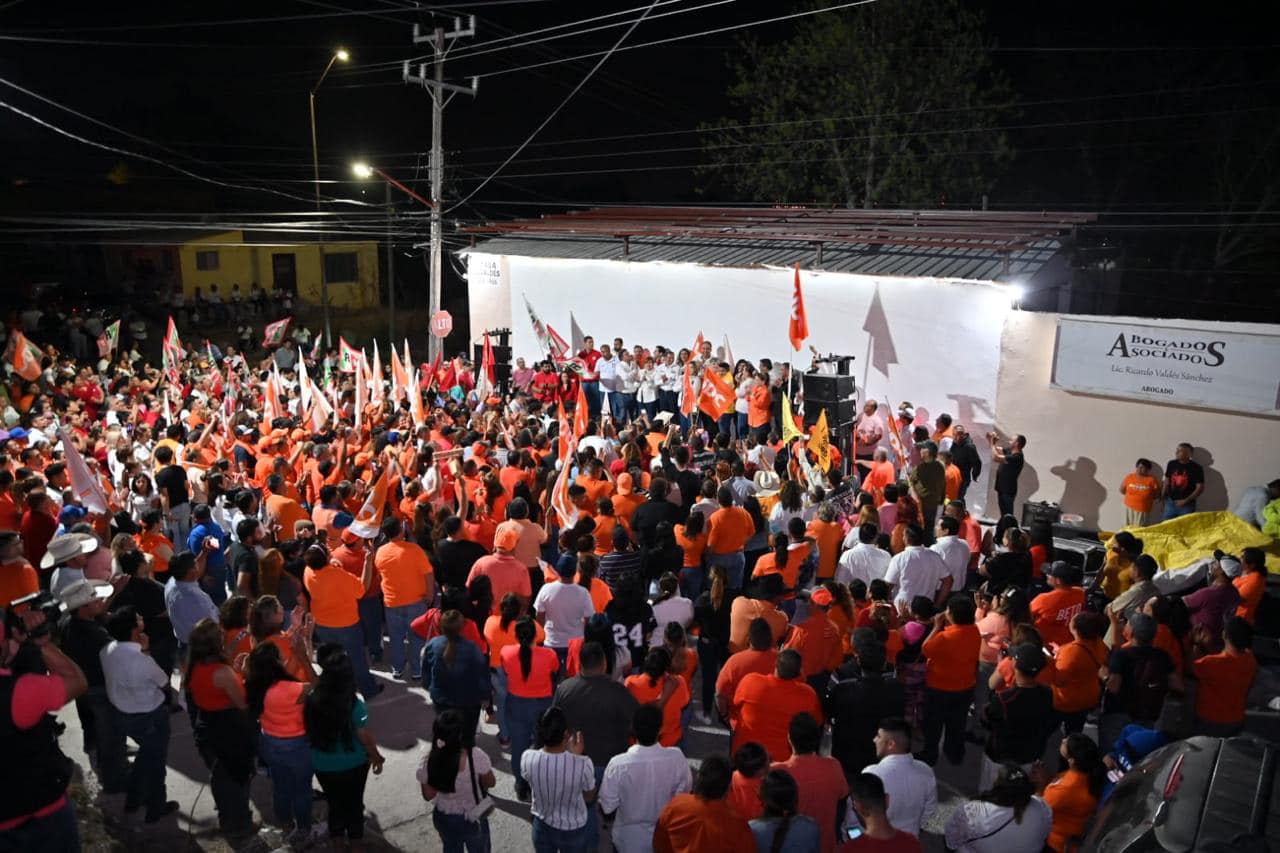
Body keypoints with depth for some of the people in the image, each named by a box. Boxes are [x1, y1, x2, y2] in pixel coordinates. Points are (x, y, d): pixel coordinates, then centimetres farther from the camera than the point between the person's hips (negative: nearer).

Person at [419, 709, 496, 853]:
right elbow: (491, 783, -13)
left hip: (444, 818, 3)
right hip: (473, 819, -3)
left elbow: (428, 796, -8)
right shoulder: (476, 757, -31)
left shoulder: (427, 761, -23)